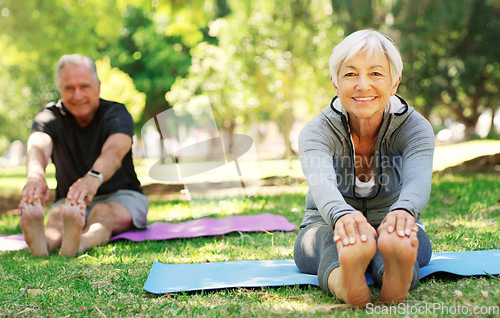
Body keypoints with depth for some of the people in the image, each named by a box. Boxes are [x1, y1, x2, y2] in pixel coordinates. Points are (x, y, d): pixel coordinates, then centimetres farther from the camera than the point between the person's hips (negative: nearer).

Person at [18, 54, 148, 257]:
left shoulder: (116, 114, -12)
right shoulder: (50, 117, -5)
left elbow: (114, 151, -35)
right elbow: (38, 146, -29)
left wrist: (93, 178, -60)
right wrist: (35, 175, -56)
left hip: (120, 197, -2)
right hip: (68, 199, 2)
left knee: (103, 213, -36)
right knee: (57, 217, -32)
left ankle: (79, 243, -68)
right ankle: (43, 242, -66)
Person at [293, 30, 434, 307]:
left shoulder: (415, 128, -12)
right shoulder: (317, 131, -16)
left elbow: (418, 181, -34)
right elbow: (322, 183, -39)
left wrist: (403, 211, -61)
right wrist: (343, 216, -64)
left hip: (394, 235, 1)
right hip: (325, 233, 0)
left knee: (393, 231, -36)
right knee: (341, 234, -38)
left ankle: (398, 275, -69)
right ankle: (341, 281, -70)